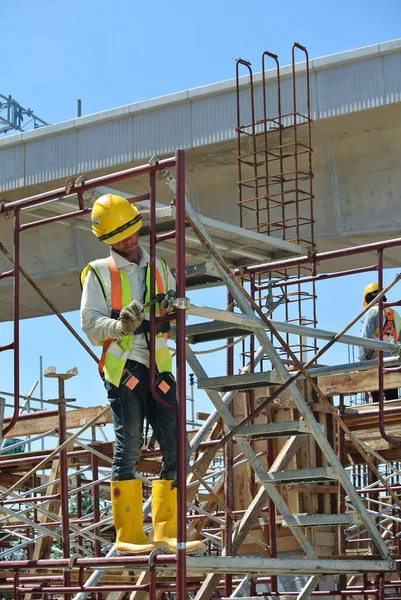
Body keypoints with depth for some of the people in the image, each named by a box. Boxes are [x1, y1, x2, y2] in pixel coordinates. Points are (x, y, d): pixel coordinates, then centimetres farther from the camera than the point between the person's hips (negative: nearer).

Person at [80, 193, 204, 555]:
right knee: (129, 448, -9)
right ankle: (129, 536, -7)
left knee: (175, 450, -1)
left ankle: (167, 532, 3)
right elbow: (90, 324, -3)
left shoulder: (159, 268, 20)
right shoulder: (100, 273, 6)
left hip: (158, 369, 5)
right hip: (123, 368, -5)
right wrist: (120, 326, -22)